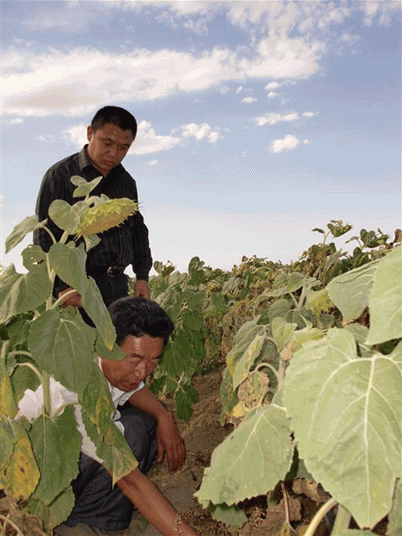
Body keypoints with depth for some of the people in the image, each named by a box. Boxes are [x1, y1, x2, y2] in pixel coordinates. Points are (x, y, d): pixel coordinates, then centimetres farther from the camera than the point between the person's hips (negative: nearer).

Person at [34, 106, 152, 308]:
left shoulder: (126, 182, 15)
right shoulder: (60, 175, -4)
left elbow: (138, 228, 21)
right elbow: (44, 237, -9)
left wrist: (142, 276, 10)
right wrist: (62, 285, -19)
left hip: (119, 286, 6)